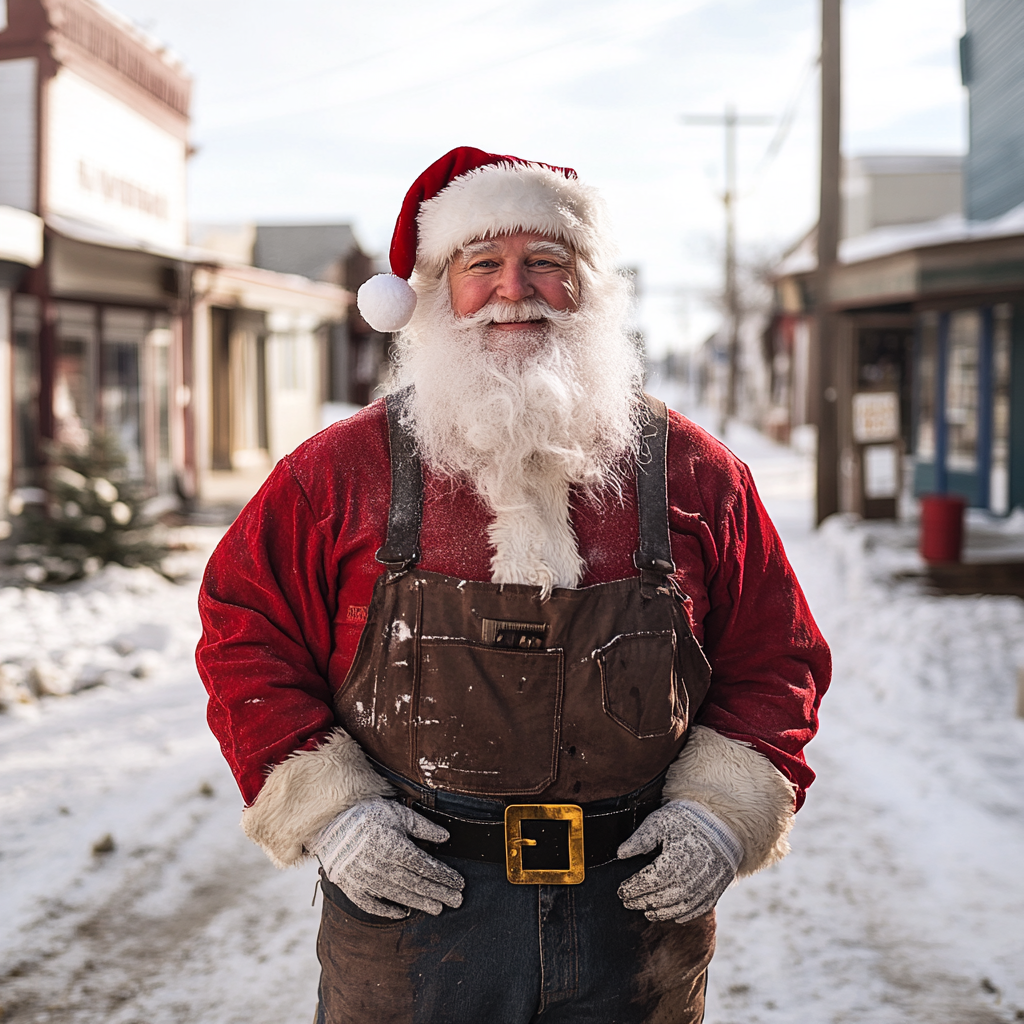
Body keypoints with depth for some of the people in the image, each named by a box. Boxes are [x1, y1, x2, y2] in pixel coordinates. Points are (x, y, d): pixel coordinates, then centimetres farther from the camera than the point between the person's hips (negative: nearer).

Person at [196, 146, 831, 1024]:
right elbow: (246, 632, 4)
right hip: (409, 909, -1)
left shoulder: (692, 473, 3)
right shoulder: (343, 469, -1)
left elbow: (776, 659, 9)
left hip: (636, 910, 2)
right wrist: (326, 810, -6)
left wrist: (724, 817, -4)